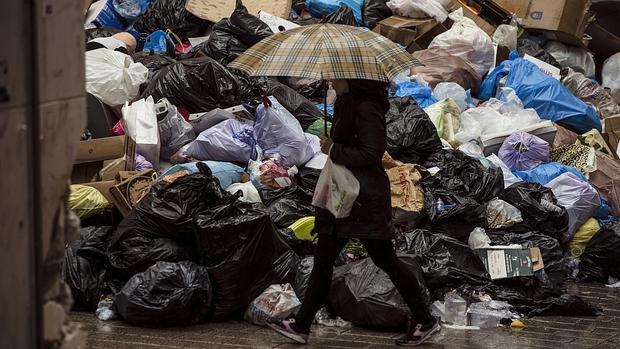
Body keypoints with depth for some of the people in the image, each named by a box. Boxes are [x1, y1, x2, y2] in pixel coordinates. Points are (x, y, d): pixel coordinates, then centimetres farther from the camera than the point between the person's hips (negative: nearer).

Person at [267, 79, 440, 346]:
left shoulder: (366, 108, -18)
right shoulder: (347, 104, 12)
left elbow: (370, 153, -24)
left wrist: (333, 150, -17)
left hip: (365, 199, -10)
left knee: (385, 259, -1)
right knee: (323, 258, 11)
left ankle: (425, 321, 11)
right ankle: (301, 326, 16)